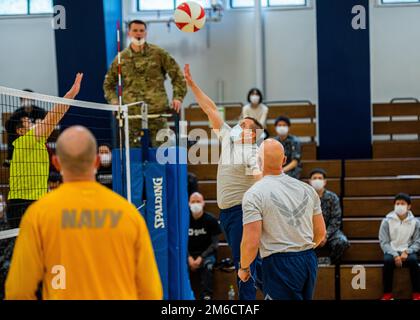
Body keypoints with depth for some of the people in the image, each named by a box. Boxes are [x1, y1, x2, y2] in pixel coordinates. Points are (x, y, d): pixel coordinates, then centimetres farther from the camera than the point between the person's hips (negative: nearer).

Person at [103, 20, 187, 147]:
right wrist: (114, 101, 3)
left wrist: (178, 97, -5)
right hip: (132, 114, 2)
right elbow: (108, 84, 19)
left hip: (157, 112, -1)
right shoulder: (121, 58, 10)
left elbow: (177, 74, 6)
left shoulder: (158, 53, 5)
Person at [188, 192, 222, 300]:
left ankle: (206, 296, -34)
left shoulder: (211, 220, -2)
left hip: (206, 253, -1)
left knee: (208, 266, -35)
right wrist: (189, 257, -14)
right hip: (189, 254, 2)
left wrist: (201, 257, -14)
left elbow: (214, 243, -3)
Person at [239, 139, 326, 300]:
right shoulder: (307, 189, 7)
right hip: (309, 261, 6)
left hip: (279, 263, -6)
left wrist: (243, 268, 2)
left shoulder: (254, 193, -10)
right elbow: (321, 232, 13)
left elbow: (251, 242, -15)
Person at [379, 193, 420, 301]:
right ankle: (387, 294, -24)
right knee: (388, 260, -34)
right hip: (391, 251, 0)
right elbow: (384, 242, -4)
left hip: (408, 252, 0)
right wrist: (395, 255, -18)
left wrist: (406, 252, -17)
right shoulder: (387, 221, -2)